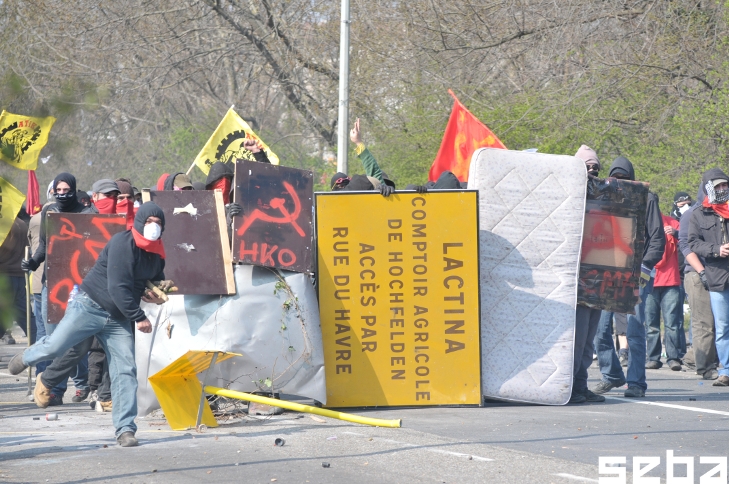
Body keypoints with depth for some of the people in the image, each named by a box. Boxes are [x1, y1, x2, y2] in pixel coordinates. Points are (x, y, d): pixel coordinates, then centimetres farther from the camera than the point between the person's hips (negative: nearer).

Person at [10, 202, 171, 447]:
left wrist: (158, 293, 1)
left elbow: (157, 280, 25)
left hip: (119, 318, 6)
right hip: (90, 306, -6)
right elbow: (118, 287, -23)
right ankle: (27, 357, 30)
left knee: (126, 370, -5)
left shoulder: (157, 255, 4)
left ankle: (125, 429, -4)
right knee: (55, 346, -6)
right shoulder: (122, 243, -19)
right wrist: (139, 318, -18)